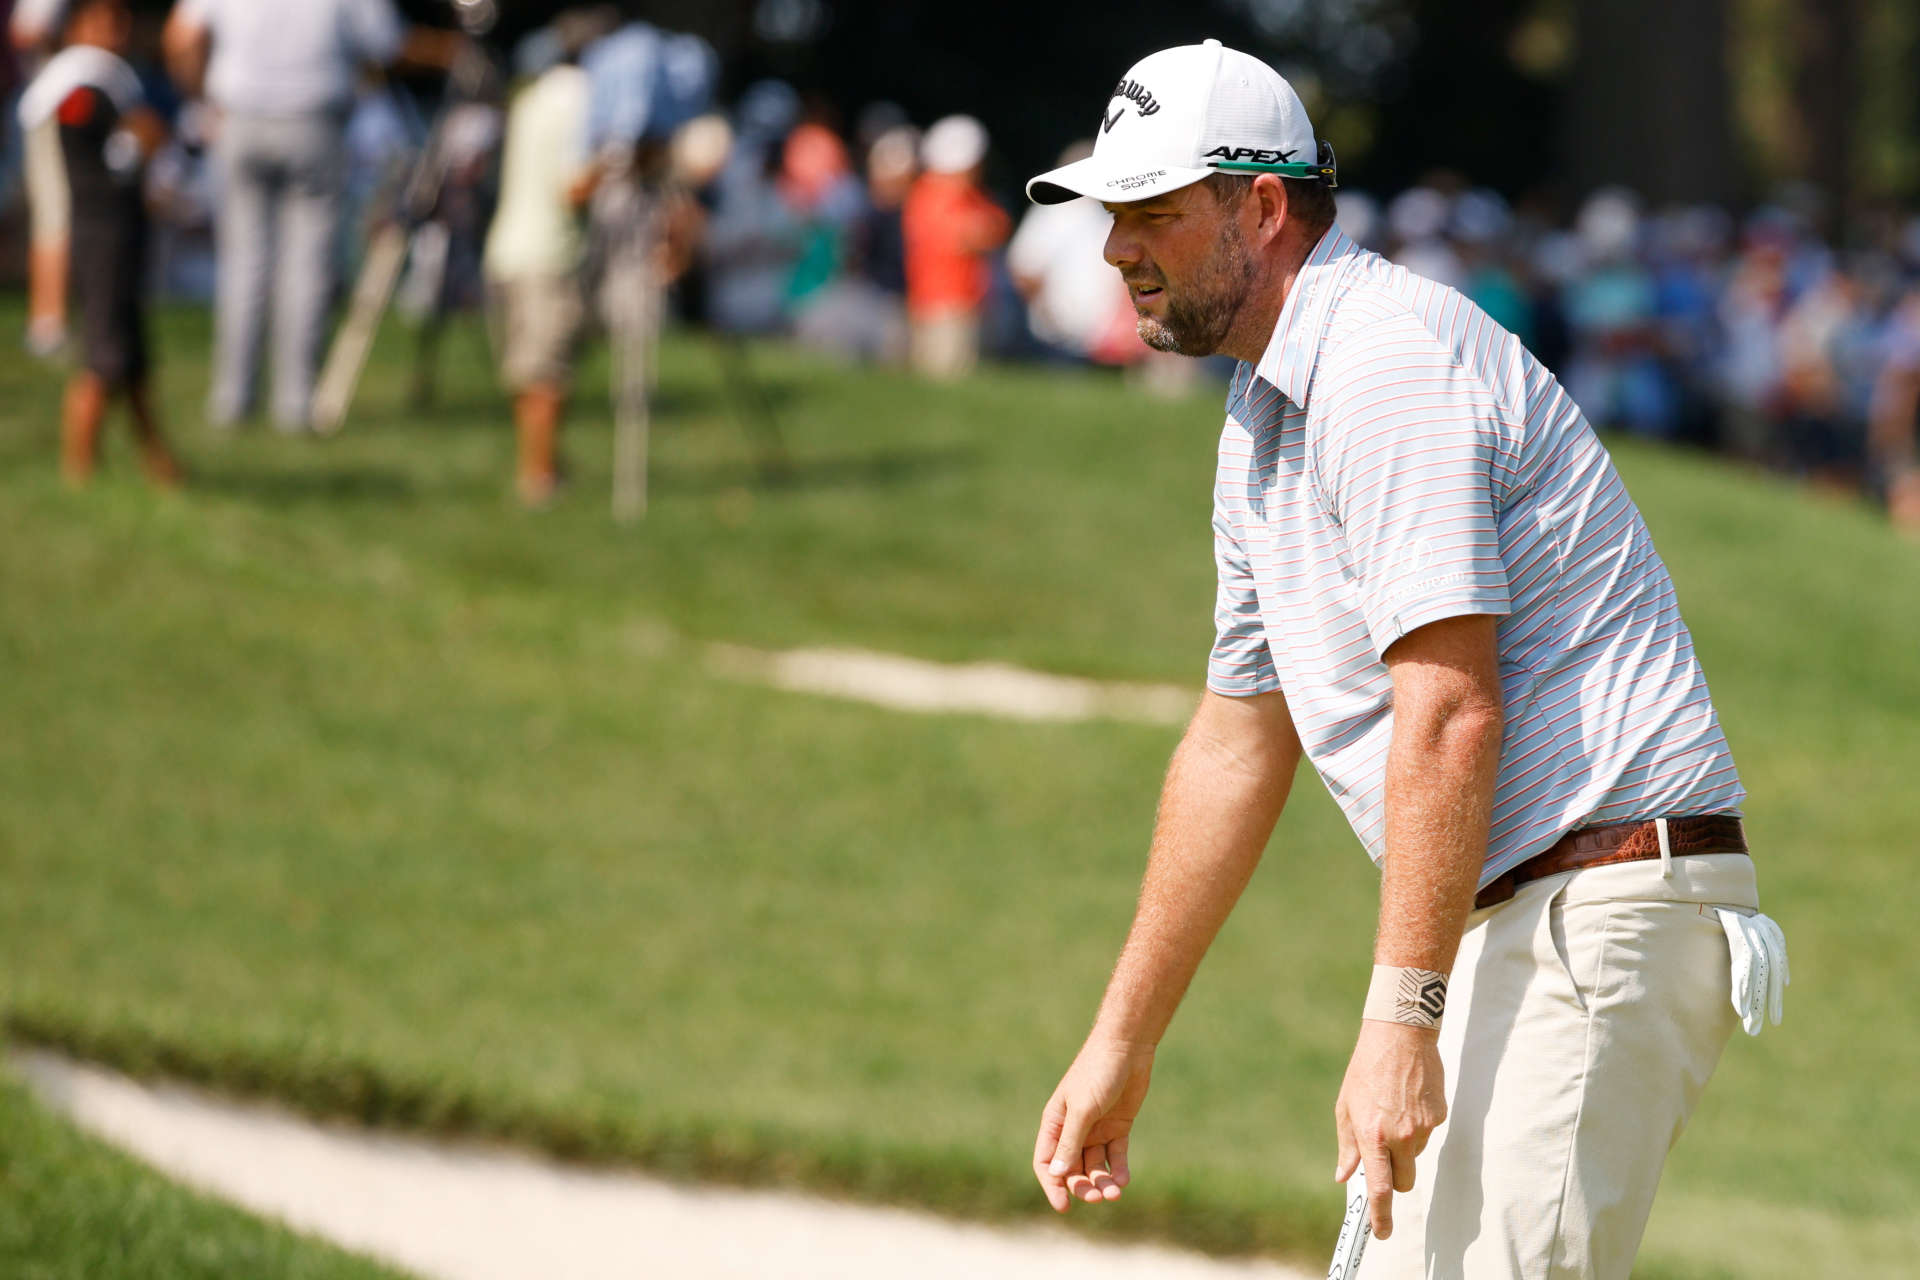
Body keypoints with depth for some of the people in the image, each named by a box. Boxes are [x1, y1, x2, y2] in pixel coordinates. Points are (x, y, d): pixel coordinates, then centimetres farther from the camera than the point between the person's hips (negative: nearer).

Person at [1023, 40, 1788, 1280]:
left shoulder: (1386, 358, -14)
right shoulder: (1264, 420, 19)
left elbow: (1450, 714, -23)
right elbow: (1239, 746, 25)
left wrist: (1402, 1016, -27)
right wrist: (1123, 1041, 25)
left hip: (1608, 892, -11)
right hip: (1510, 924, 11)